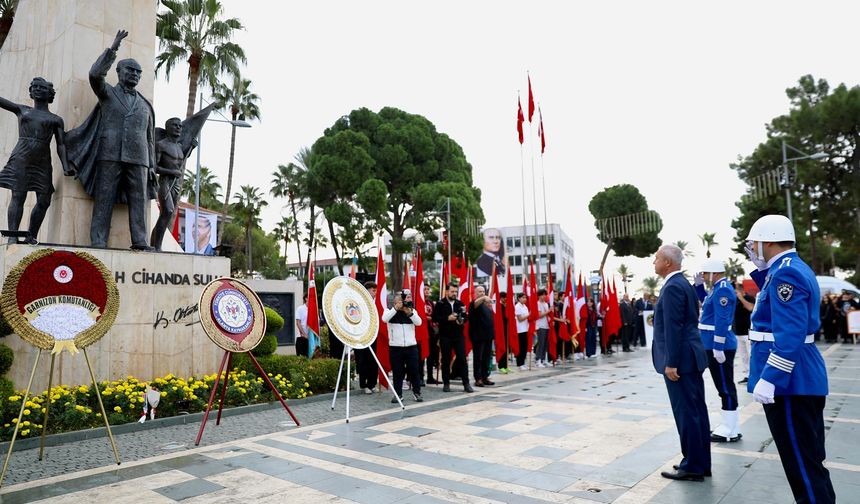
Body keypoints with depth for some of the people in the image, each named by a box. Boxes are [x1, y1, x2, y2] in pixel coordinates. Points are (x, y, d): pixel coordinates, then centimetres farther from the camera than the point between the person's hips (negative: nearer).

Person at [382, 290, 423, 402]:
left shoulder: (412, 310, 7)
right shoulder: (390, 311, 2)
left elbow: (419, 322, -8)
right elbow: (384, 319, -19)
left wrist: (409, 312, -21)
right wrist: (395, 308, -22)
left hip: (411, 346, 2)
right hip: (395, 347, -1)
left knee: (414, 370, 5)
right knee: (397, 372, 4)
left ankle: (417, 392, 17)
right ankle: (398, 394, 14)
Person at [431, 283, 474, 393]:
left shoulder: (460, 303, 9)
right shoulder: (440, 304, -2)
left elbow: (465, 316, 15)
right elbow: (434, 318, -9)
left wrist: (462, 320, -7)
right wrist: (448, 318, -17)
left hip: (458, 335, 2)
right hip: (445, 336, -2)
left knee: (462, 359, -1)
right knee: (446, 360, 6)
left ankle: (466, 384, 3)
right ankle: (446, 383, 17)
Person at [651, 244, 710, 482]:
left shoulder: (672, 287, -16)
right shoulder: (684, 283, 15)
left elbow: (673, 328, -21)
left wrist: (671, 363, -20)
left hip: (680, 358, -10)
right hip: (690, 356, 10)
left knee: (686, 413, -2)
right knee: (696, 411, 14)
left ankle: (692, 467, 8)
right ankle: (700, 462, 24)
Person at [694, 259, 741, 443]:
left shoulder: (723, 289, -17)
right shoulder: (718, 288, 13)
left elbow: (722, 321, -22)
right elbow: (705, 302, 30)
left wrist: (718, 347, -23)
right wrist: (699, 285, 13)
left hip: (719, 346, -10)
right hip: (715, 345, 10)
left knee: (725, 387, -3)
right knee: (725, 386, 14)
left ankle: (731, 432, 5)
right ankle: (731, 426, 23)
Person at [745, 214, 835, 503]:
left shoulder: (785, 273, -19)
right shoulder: (795, 269, 13)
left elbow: (789, 335, -26)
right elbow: (782, 316, 24)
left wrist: (768, 379, -25)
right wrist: (762, 274, 13)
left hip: (789, 381, -10)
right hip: (803, 379, 10)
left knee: (801, 462, 0)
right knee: (809, 458, 20)